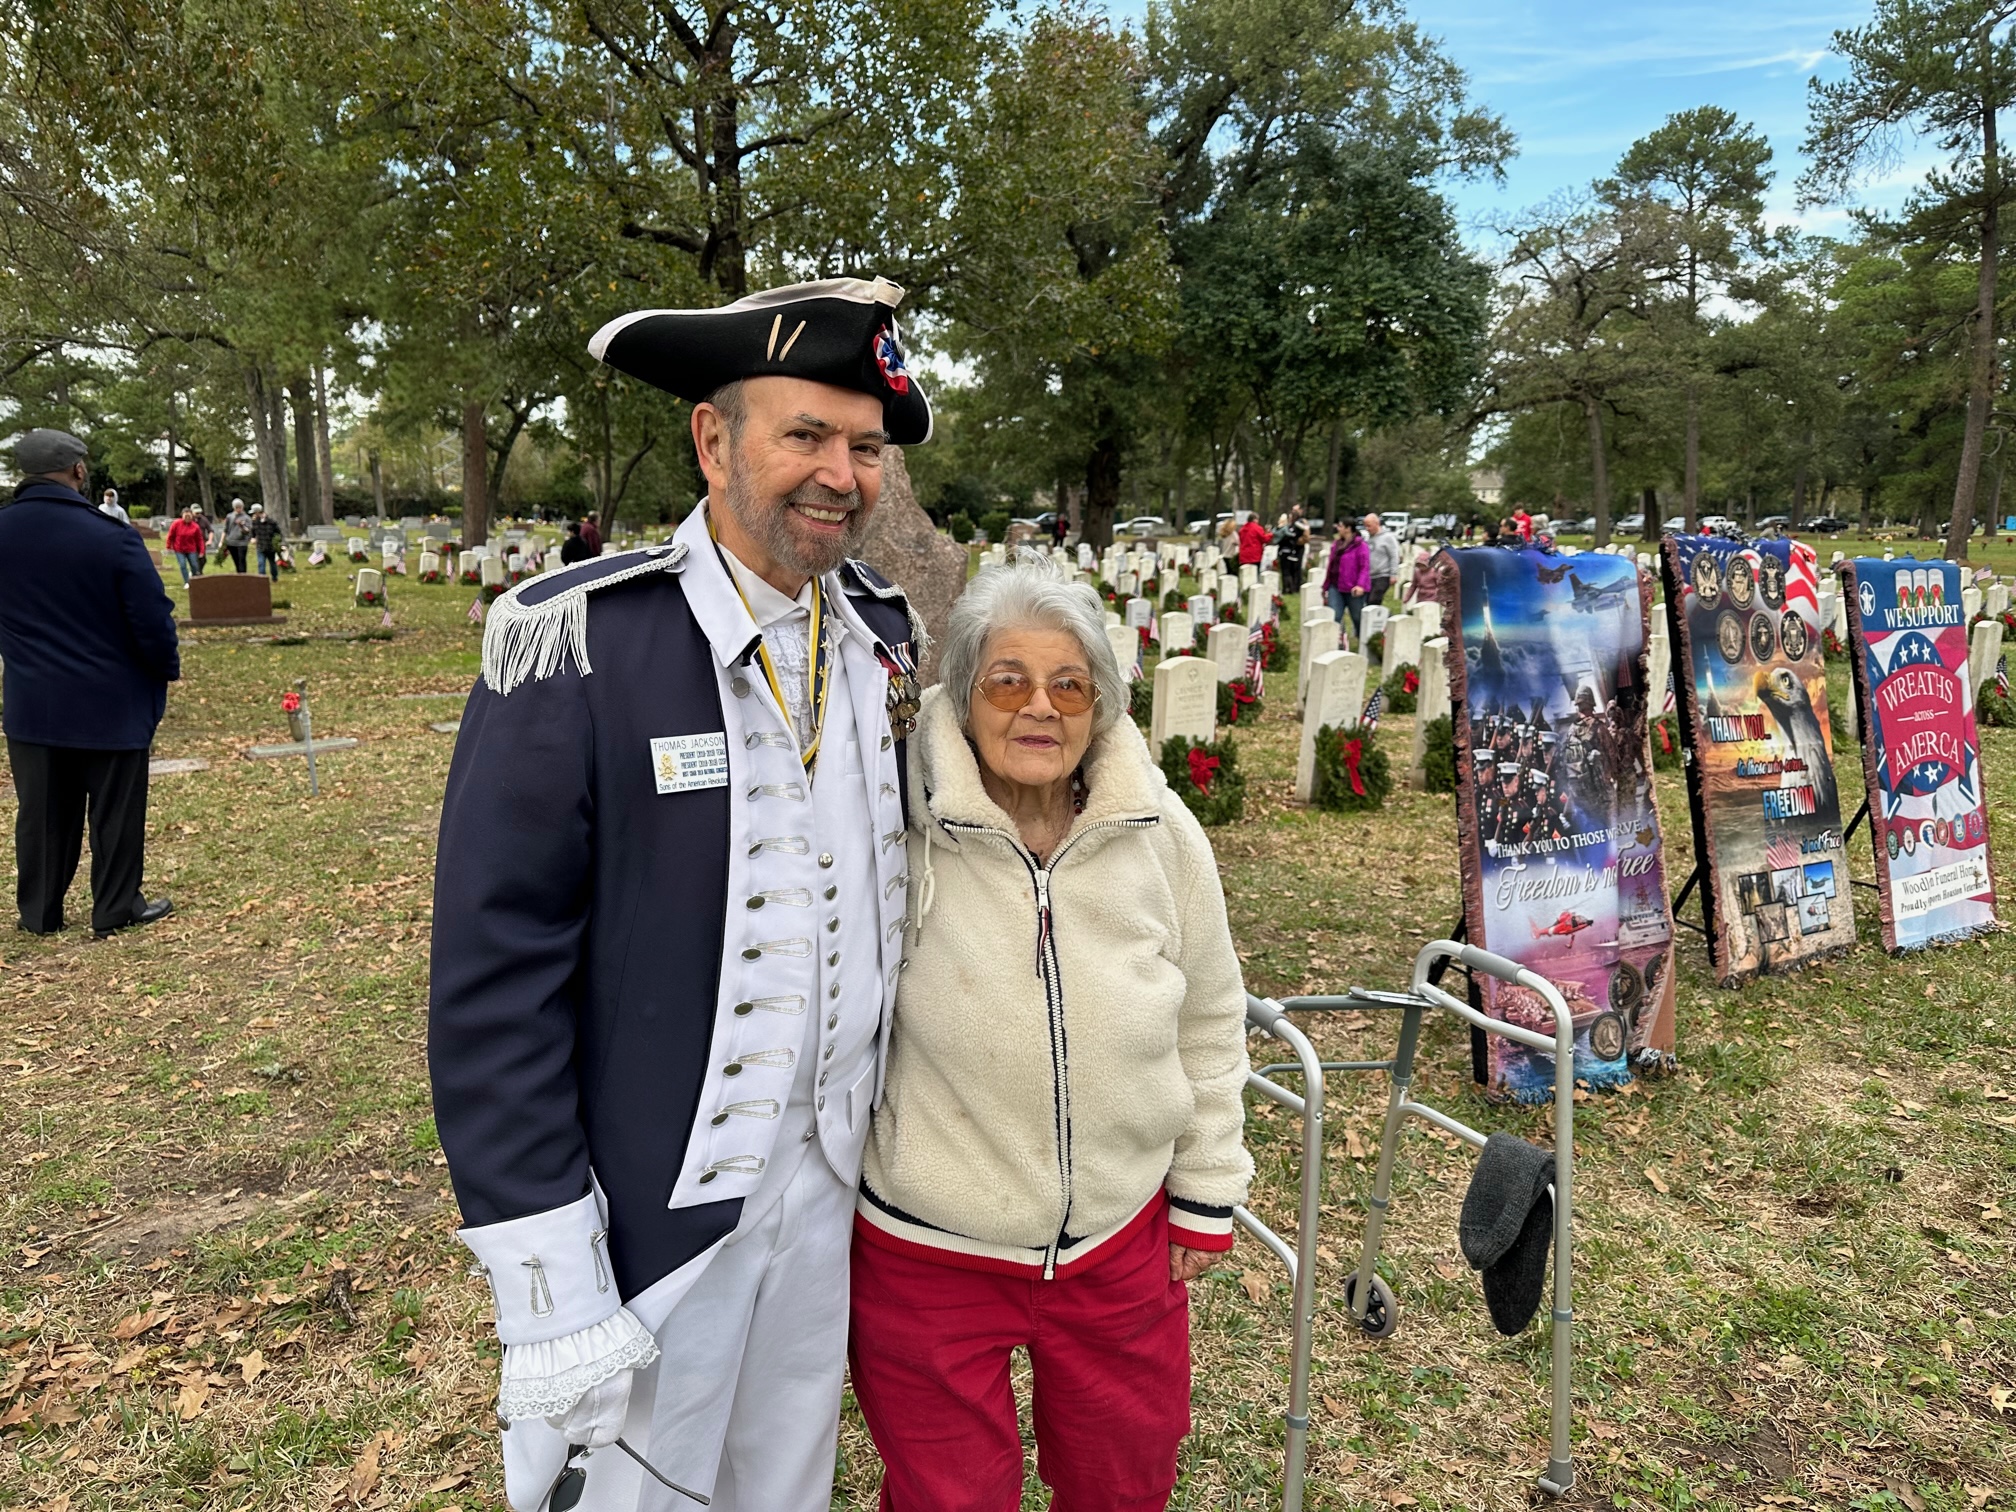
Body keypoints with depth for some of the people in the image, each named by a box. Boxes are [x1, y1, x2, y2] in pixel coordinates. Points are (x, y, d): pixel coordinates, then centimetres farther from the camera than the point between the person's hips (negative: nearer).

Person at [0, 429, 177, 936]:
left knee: (41, 813, 14)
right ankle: (116, 908, 14)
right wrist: (167, 668, 2)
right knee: (115, 811, 7)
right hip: (110, 702, -4)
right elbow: (152, 619, -15)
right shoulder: (110, 536, -17)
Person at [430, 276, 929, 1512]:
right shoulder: (575, 646, -19)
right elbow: (495, 977, -18)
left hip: (829, 1186, 5)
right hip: (647, 1210, -5)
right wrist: (550, 1285, -17)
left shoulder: (884, 635, -1)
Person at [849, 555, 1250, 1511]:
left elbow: (1210, 1020, 4)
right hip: (928, 1254, -3)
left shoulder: (1160, 832, -9)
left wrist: (1206, 1192, 8)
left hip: (1124, 1242, 3)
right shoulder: (898, 831, -19)